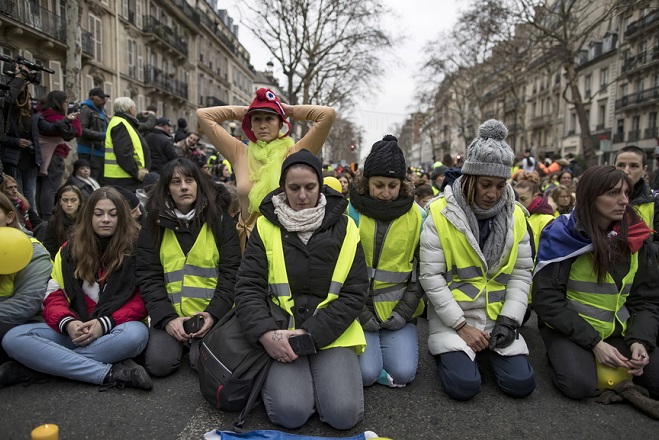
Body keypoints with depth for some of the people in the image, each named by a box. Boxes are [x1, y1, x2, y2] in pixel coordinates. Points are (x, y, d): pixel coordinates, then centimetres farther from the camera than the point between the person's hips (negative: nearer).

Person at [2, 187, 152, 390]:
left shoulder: (136, 248, -1)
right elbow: (54, 296, 5)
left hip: (115, 329, -4)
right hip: (75, 330, 4)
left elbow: (143, 299, -5)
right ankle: (110, 373, -29)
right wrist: (67, 323, -18)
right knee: (14, 338, -23)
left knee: (135, 333, -38)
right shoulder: (70, 249, 10)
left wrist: (105, 323, -21)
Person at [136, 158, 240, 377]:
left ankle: (195, 341, 12)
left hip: (210, 311, -1)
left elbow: (231, 271, -3)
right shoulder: (155, 223, 4)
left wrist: (214, 313, -15)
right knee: (159, 363, -18)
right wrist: (166, 318, -13)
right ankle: (180, 339, 14)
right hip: (168, 312, 2)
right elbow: (148, 276, 0)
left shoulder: (219, 219, 0)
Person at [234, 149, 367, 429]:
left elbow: (355, 293, -2)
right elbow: (248, 288, -3)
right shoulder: (266, 226, 0)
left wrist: (312, 334, -14)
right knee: (290, 411, -21)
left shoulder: (344, 228, 0)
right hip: (281, 332, 0)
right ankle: (278, 378, 12)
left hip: (330, 333, 1)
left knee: (344, 412, -18)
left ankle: (318, 375, 13)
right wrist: (265, 333, -21)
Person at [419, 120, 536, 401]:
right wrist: (461, 325, -16)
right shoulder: (441, 213, -14)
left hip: (497, 316, 4)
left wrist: (509, 319, -8)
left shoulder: (514, 215, 1)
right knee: (464, 385, -19)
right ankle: (448, 350, 13)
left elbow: (521, 273, 4)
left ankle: (486, 351, 20)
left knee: (521, 383, -10)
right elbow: (430, 276, -15)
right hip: (452, 315, -3)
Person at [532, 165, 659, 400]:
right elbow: (548, 299, -16)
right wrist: (594, 343, -20)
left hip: (618, 331, 5)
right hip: (569, 329, -4)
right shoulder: (563, 235, -14)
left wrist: (639, 341, -14)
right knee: (580, 384, -28)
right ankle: (563, 357, 4)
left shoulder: (635, 239, 1)